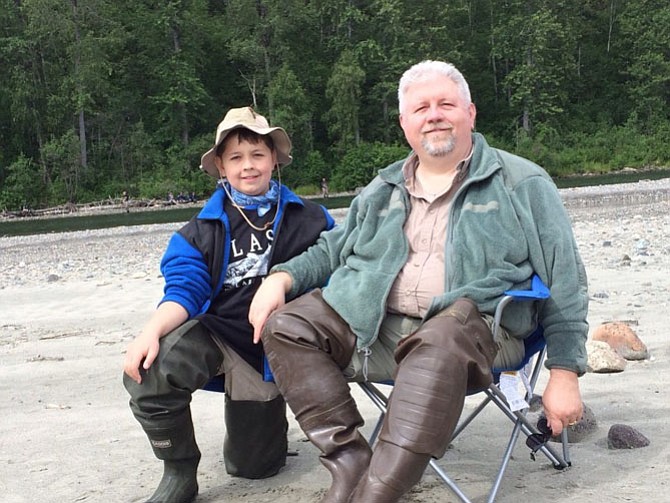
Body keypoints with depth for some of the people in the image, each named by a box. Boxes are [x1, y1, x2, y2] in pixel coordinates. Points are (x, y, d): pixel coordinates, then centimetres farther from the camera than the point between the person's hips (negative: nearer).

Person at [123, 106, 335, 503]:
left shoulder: (309, 220, -1)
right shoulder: (203, 230, 1)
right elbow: (184, 290, -10)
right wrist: (152, 331, -30)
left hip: (272, 349, 0)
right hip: (215, 333, 0)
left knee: (250, 466, 7)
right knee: (147, 371, -33)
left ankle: (266, 416, 44)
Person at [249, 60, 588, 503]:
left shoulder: (522, 183, 9)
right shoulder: (381, 191, 22)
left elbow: (564, 282, 6)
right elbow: (331, 250, 30)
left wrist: (564, 374, -2)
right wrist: (281, 277, 8)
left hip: (472, 328, -5)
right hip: (373, 326, 5)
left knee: (439, 339, -39)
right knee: (286, 325, -14)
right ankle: (350, 457, -17)